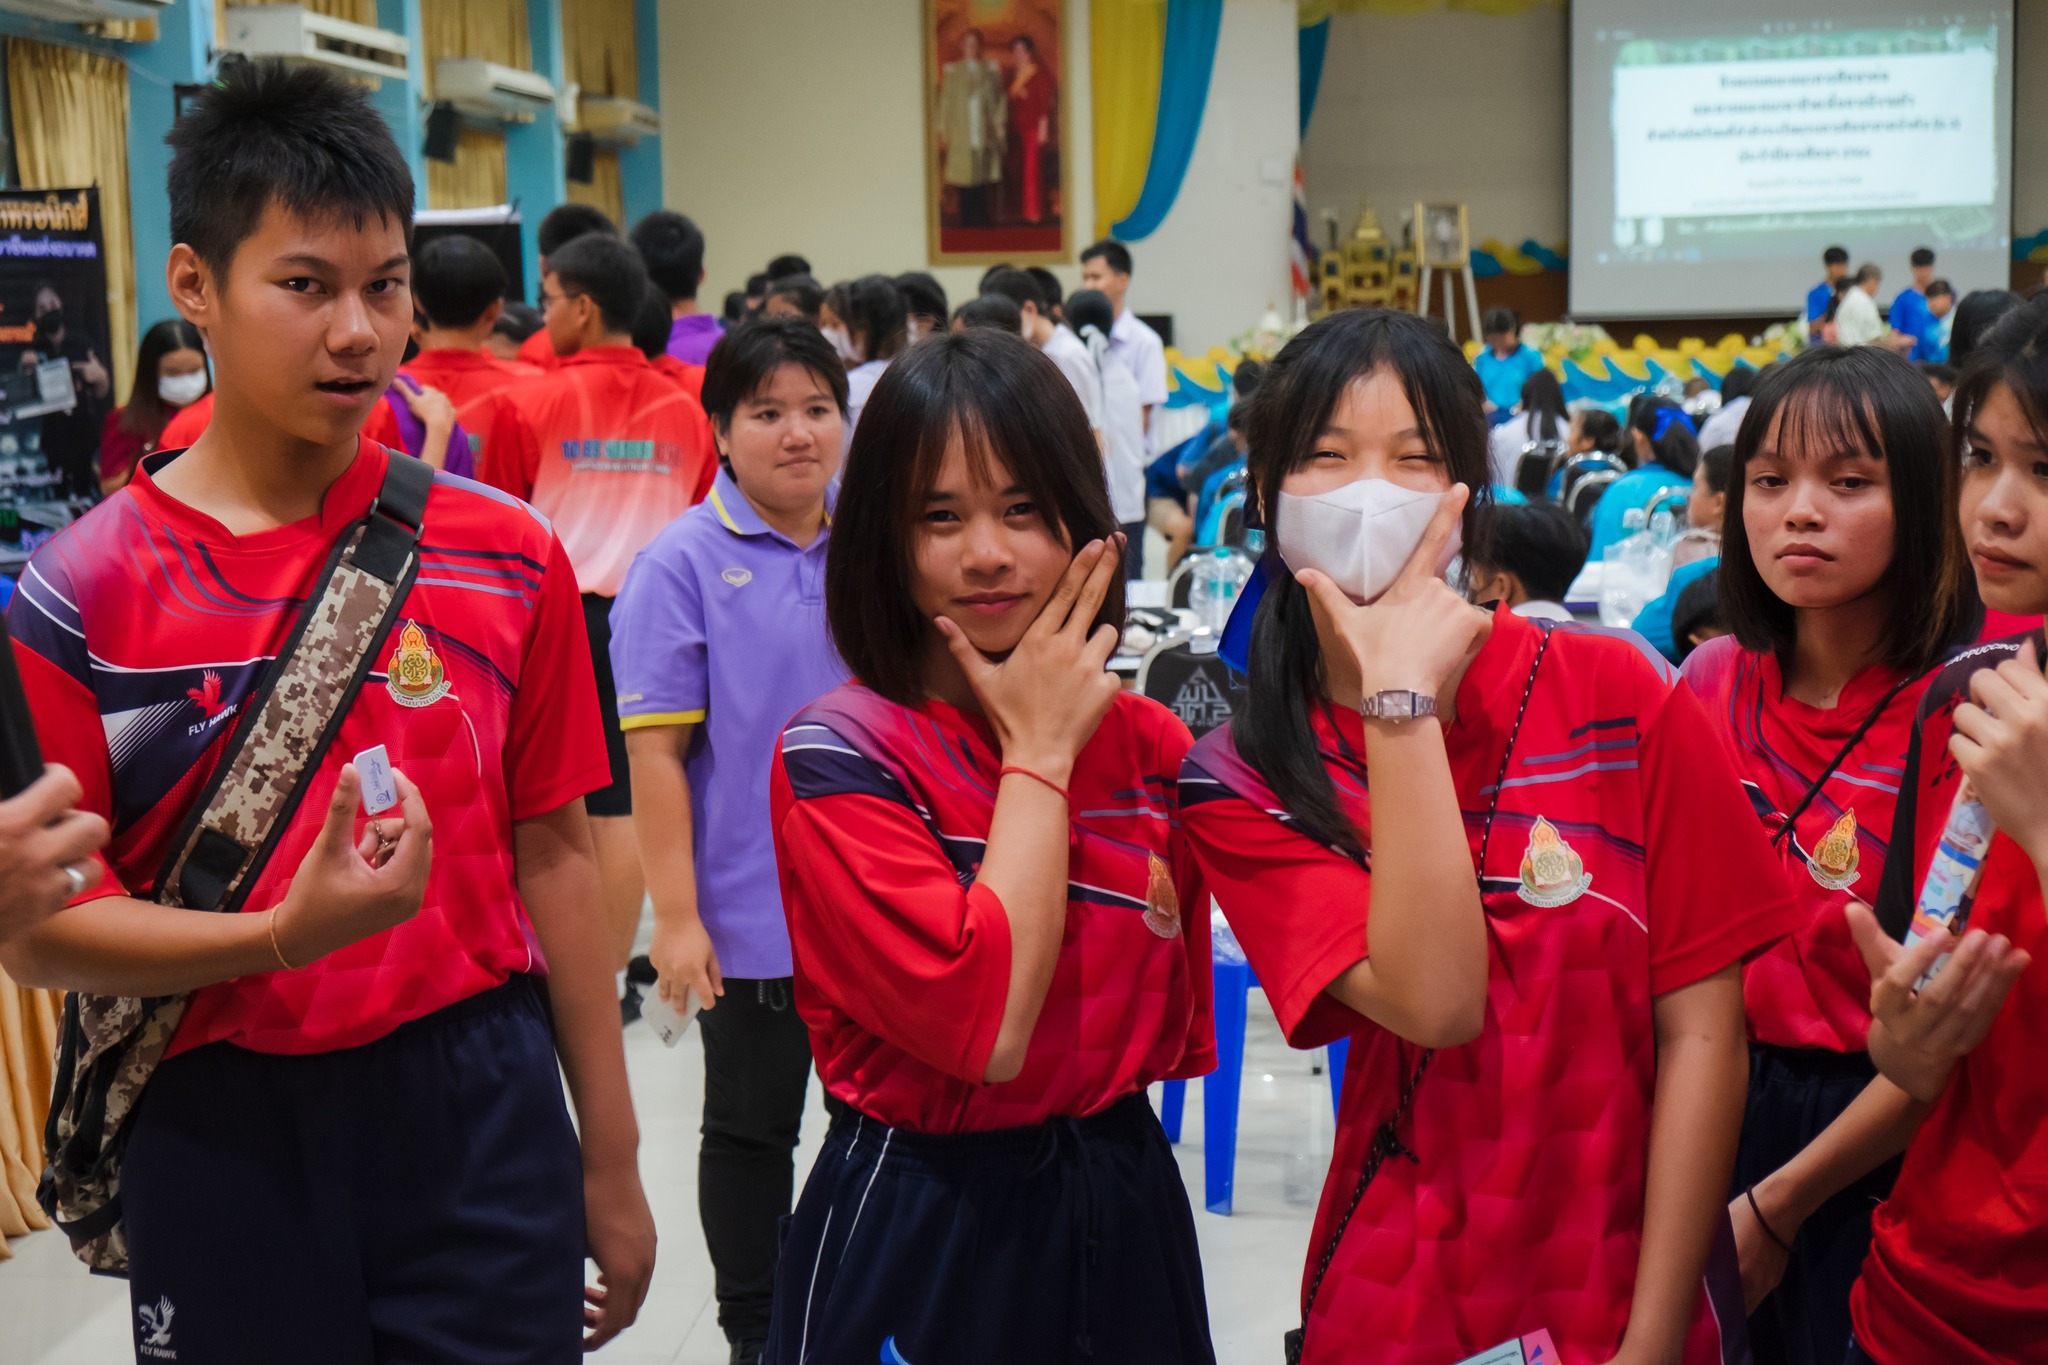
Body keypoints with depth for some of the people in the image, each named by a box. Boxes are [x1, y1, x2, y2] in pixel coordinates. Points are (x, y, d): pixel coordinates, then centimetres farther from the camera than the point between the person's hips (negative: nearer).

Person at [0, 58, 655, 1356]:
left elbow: (551, 853, 4)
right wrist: (285, 933, -24)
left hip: (480, 1109, 1)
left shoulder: (507, 554, 0)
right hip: (223, 1135, -1)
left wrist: (611, 1157, 6)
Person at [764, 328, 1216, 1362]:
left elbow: (1176, 1028, 11)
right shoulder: (837, 755, -15)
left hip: (1125, 1210, 5)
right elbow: (987, 1024, -26)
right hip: (914, 1232, -5)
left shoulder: (1152, 745, 1)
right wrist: (1039, 751, -18)